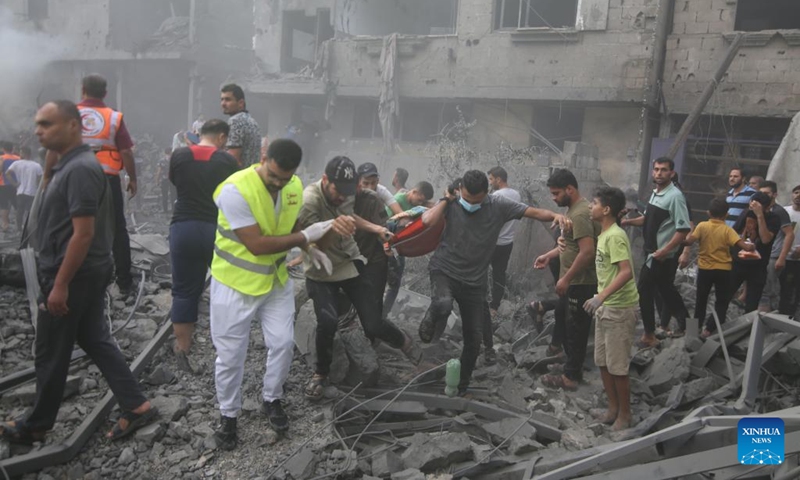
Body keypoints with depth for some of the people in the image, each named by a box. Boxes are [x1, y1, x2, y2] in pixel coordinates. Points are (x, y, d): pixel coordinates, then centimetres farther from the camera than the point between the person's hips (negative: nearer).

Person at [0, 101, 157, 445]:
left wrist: (60, 285, -22)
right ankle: (136, 406, 17)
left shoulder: (79, 169, -21)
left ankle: (36, 426, 25)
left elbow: (83, 233, -25)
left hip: (73, 275, -10)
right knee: (96, 340, 14)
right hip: (88, 273, 10)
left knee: (51, 354, 7)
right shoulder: (71, 164, 11)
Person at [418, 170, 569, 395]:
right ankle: (429, 324, 0)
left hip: (475, 281, 2)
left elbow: (534, 212, -10)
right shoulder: (452, 203, -10)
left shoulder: (499, 205, -7)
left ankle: (462, 385, 30)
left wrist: (556, 215, -28)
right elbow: (428, 221, -27)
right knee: (442, 304, -37)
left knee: (473, 337, 8)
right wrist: (446, 199, -17)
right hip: (444, 270, -2)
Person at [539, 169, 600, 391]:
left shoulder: (579, 214, -22)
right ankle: (574, 369, 30)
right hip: (575, 282, 10)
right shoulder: (575, 209, 11)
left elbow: (587, 252, -28)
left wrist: (566, 279, -23)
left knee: (576, 330, 1)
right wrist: (550, 255, 12)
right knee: (571, 328, 18)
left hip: (580, 283, -10)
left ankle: (570, 376, 12)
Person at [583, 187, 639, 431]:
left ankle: (624, 413, 18)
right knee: (602, 361, 15)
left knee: (617, 366, 2)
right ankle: (613, 407, 28)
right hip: (605, 307, 9)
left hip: (619, 308, -9)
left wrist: (601, 297, -34)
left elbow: (626, 272, -28)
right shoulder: (604, 234, 10)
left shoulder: (615, 236, -19)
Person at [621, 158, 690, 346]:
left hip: (663, 257, -8)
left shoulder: (675, 196, -20)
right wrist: (628, 221, 2)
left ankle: (649, 335, 15)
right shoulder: (655, 193, 7)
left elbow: (683, 230, -23)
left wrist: (663, 251, -22)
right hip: (652, 253, 8)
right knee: (666, 291, 20)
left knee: (644, 290, 0)